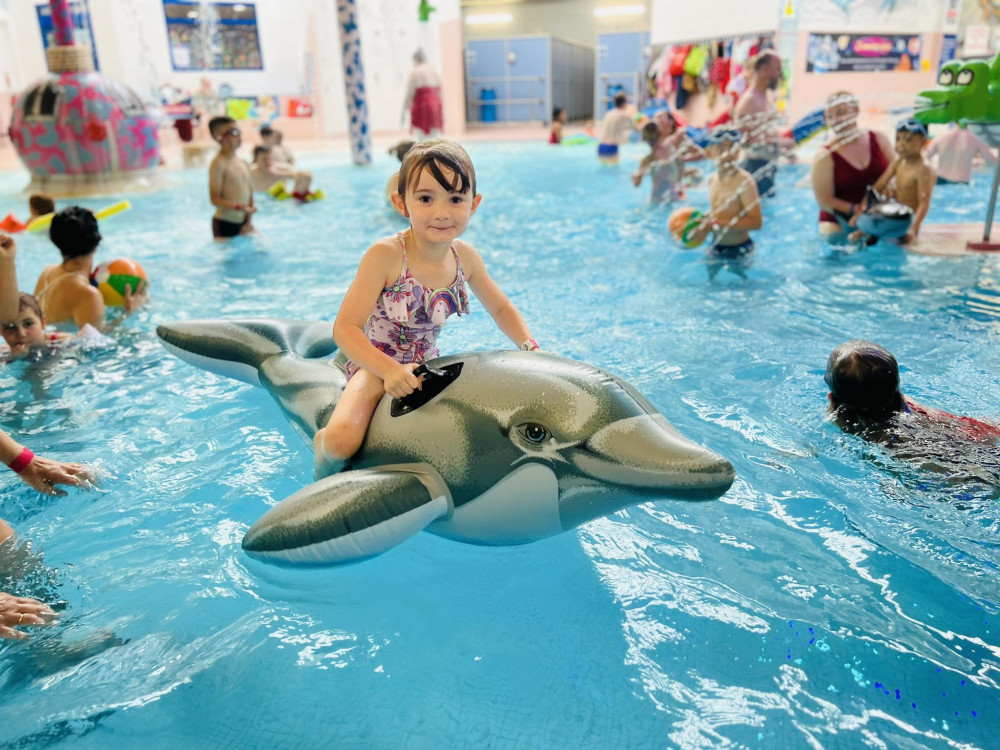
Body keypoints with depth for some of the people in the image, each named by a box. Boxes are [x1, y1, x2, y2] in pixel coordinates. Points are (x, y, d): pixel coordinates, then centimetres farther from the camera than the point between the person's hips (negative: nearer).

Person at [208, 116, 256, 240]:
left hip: (243, 223, 7)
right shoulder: (218, 164, -12)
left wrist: (248, 222, 2)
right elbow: (215, 199, -16)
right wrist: (238, 207, -30)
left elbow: (250, 195, 11)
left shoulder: (243, 163, 9)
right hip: (224, 224, -7)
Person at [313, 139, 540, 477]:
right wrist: (391, 370, -36)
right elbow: (345, 328, -24)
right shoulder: (385, 255, -23)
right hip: (375, 364, -5)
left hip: (426, 365, 6)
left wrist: (530, 347, -6)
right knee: (341, 441, -27)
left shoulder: (465, 256, -7)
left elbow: (500, 309, 10)